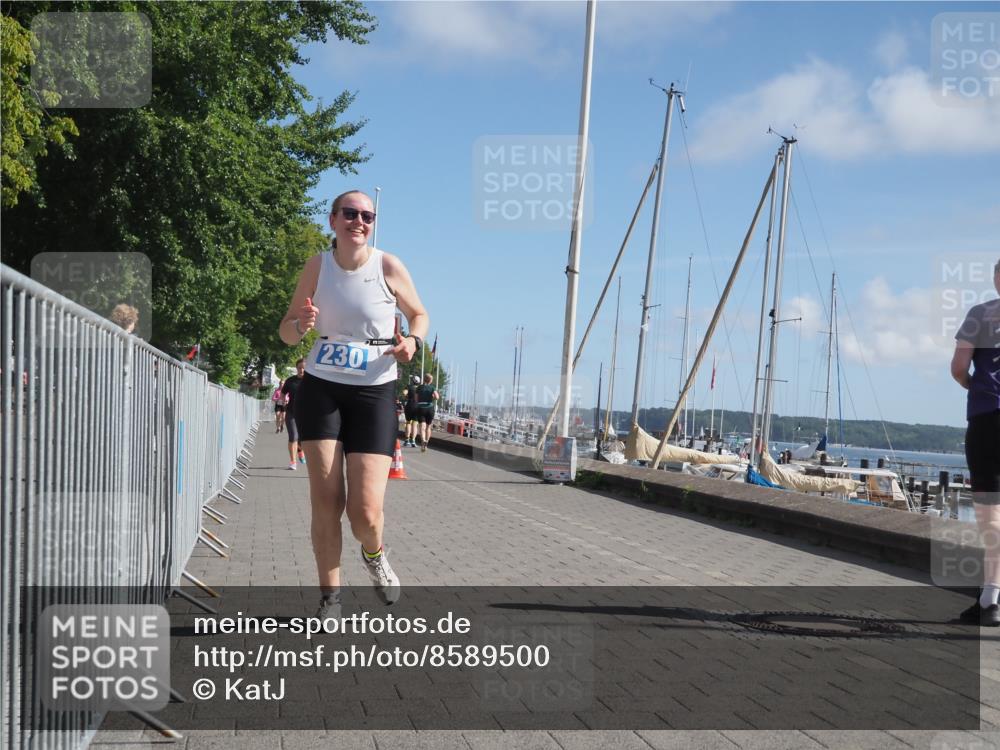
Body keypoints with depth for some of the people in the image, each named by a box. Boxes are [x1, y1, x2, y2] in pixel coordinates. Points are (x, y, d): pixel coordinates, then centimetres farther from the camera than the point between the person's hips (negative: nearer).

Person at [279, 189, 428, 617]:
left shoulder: (388, 267, -6)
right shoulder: (317, 267, 0)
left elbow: (419, 314, 11)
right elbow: (286, 332, 7)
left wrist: (413, 341, -11)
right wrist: (301, 325, -17)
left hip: (373, 393, -1)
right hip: (320, 389, 2)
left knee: (366, 510, -10)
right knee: (326, 499, -3)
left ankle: (374, 554, 27)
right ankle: (330, 597, 12)